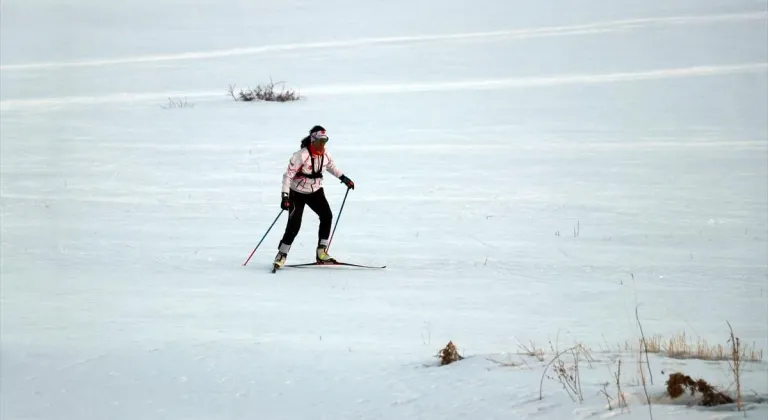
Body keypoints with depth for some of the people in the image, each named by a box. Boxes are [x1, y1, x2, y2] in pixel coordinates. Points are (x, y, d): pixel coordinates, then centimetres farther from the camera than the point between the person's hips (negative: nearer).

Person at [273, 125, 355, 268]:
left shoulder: (325, 154, -5)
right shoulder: (302, 155, -24)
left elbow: (331, 166, 19)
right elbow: (288, 175, -23)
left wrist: (344, 178, 24)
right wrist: (285, 196, -30)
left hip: (316, 191, 6)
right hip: (298, 192, -6)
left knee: (327, 216, -11)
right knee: (294, 225, -13)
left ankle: (321, 253, -3)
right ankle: (281, 255, 3)